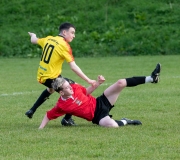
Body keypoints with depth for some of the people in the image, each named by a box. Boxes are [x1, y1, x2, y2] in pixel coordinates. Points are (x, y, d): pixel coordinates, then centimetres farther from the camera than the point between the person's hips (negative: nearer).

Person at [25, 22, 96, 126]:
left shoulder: (48, 39, 7)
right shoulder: (64, 45, -14)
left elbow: (34, 40, 27)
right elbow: (73, 67, -19)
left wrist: (33, 35, 52)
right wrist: (88, 80, -17)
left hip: (41, 76, 8)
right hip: (51, 77, -8)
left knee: (51, 89, 38)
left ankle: (32, 111, 41)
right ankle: (67, 119, -3)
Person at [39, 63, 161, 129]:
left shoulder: (74, 87, -5)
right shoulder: (61, 106, -19)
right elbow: (48, 116, -8)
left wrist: (98, 83, -1)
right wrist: (41, 129, -21)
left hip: (99, 103, 5)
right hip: (96, 116, -5)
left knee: (121, 83, -10)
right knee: (113, 126, -38)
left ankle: (152, 78, -1)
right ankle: (125, 122, 0)